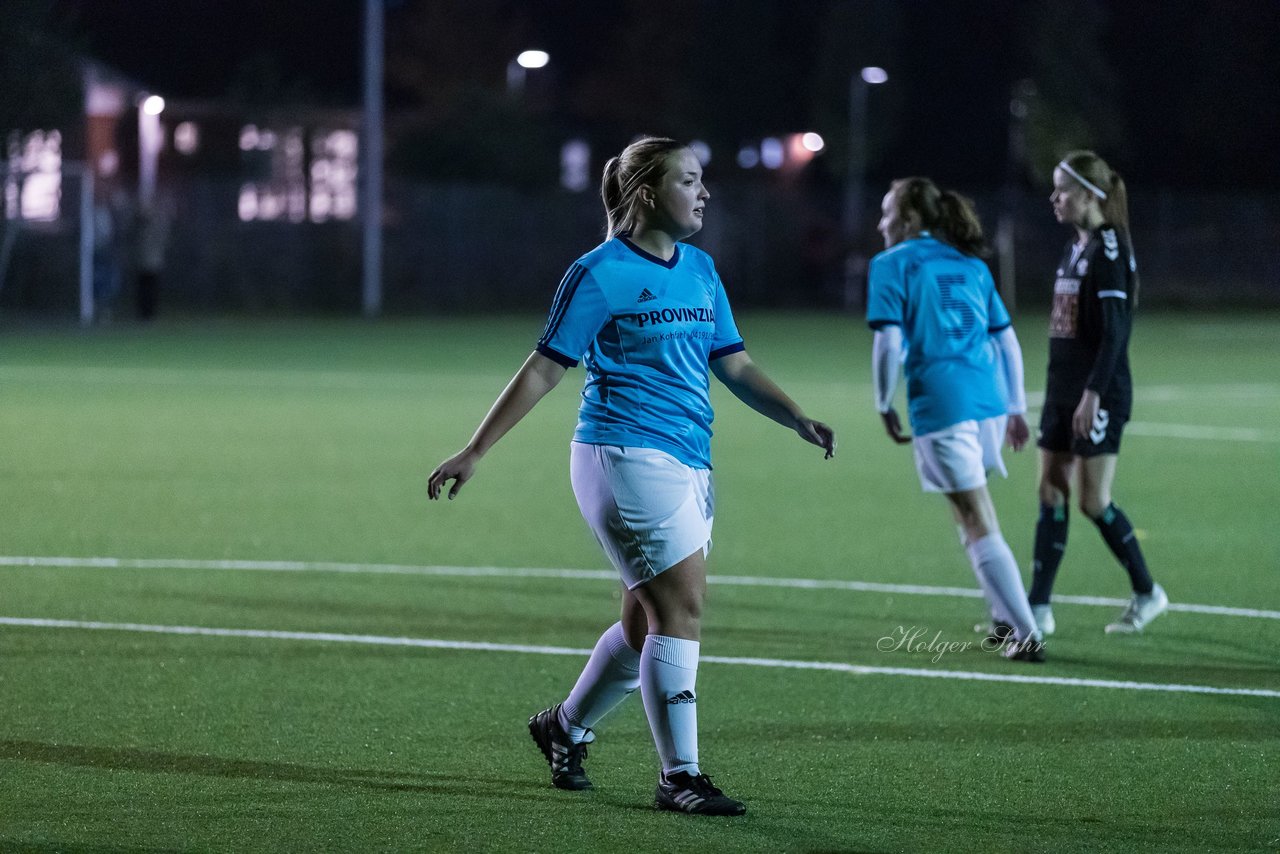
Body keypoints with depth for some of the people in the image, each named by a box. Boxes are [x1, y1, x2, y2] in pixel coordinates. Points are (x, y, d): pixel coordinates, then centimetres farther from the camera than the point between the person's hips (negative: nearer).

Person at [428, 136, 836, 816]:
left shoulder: (700, 269, 14)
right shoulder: (600, 274, -7)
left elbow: (734, 365, 17)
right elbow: (543, 369, -4)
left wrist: (798, 420, 2)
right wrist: (473, 453, -5)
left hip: (688, 465, 8)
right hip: (625, 454, -8)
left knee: (647, 622, 12)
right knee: (681, 609, -14)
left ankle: (565, 728, 35)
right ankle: (679, 778, -9)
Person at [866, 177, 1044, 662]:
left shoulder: (891, 266, -1)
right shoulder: (971, 266, 17)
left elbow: (889, 343, -10)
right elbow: (1007, 340, 17)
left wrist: (884, 405, 2)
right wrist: (1016, 408, 22)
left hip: (939, 404, -6)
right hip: (989, 400, 6)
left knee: (979, 524, -4)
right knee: (972, 514, 23)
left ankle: (1026, 634, -7)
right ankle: (1007, 618, 23)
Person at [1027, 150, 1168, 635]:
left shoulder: (1108, 250, -14)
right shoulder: (1076, 246, 13)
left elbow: (1113, 331, -19)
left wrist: (1093, 393, -23)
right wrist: (1067, 393, 18)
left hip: (1099, 395, -9)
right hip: (1064, 390, 9)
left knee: (1094, 501, -5)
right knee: (1051, 494, 5)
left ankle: (1147, 594, 11)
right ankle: (1039, 609, 5)